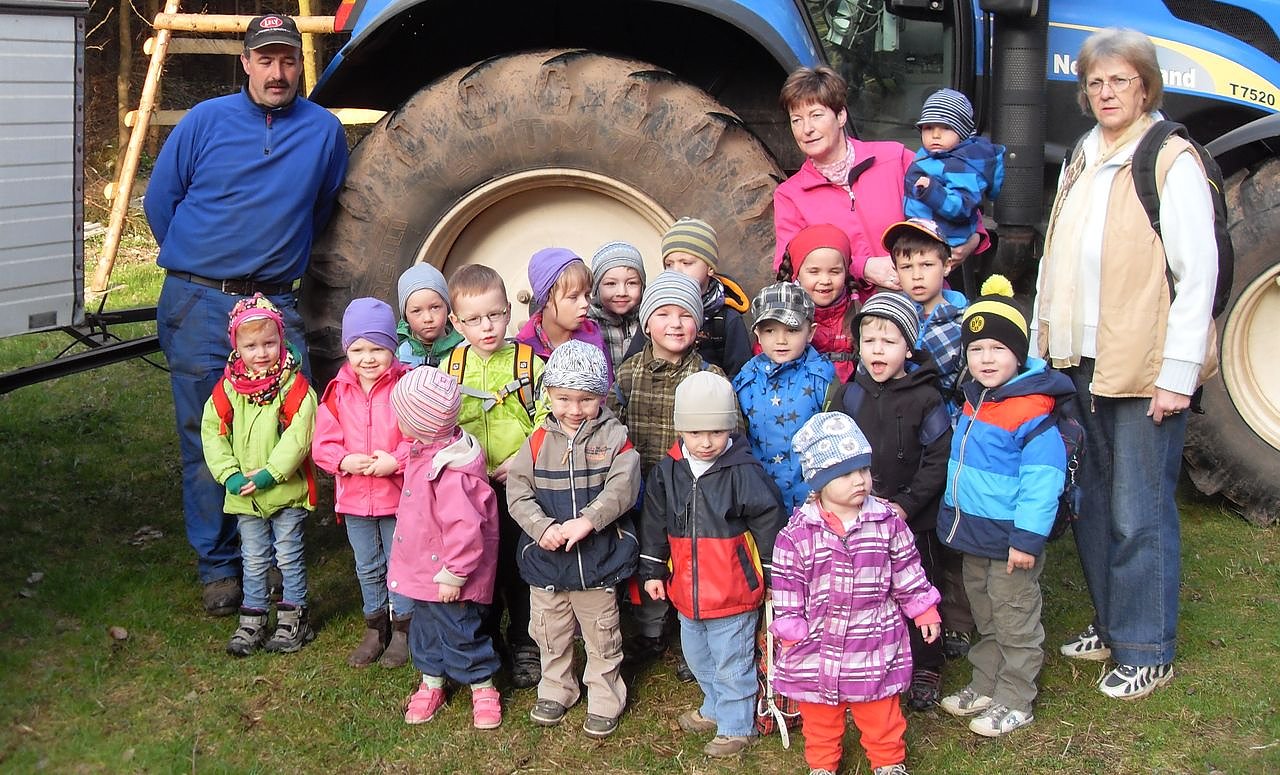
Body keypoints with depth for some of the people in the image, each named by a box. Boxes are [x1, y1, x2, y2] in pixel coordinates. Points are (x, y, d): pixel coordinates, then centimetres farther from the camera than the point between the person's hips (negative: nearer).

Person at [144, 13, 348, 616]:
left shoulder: (323, 131, 2)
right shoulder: (205, 121, -1)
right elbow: (159, 199, 9)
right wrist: (195, 261, 13)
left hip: (275, 303, 1)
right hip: (197, 304, -1)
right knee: (206, 438, 3)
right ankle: (218, 565, 14)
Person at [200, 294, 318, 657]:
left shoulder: (293, 385, -11)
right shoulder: (227, 388, 0)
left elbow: (299, 435, -17)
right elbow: (212, 432, 0)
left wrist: (270, 473, -21)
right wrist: (229, 475, -11)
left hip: (286, 490, -3)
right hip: (244, 493, 3)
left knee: (289, 556, 8)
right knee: (254, 560, 14)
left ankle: (292, 617, 23)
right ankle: (251, 622, 24)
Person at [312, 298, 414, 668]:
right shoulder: (337, 392, -1)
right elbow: (323, 443, -1)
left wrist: (395, 461, -25)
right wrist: (344, 461, -19)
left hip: (398, 494, -4)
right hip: (353, 496, 4)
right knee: (367, 567, 18)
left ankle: (402, 629, 26)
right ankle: (375, 627, 34)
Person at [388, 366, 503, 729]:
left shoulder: (450, 473, -33)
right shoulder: (425, 452, -1)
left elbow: (465, 529, -31)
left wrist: (454, 576, -24)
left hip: (448, 576, -9)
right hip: (425, 570, 9)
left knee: (460, 631, 6)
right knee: (426, 627, 22)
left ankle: (483, 687, 26)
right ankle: (431, 683, 39)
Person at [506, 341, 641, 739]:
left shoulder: (613, 437, -8)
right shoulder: (538, 442, -2)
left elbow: (622, 487, -18)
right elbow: (518, 491, -6)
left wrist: (588, 521, -30)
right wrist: (543, 527, -21)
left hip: (598, 560, -2)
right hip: (546, 558, 2)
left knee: (602, 637, 11)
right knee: (551, 635, 18)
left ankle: (605, 699, 28)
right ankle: (556, 690, 38)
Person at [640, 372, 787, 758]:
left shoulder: (744, 472, -17)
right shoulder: (667, 472, -2)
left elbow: (769, 523, -9)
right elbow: (654, 524, 9)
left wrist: (774, 578, -5)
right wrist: (653, 571, 11)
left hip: (732, 594, -6)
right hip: (687, 593, 6)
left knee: (732, 664, 7)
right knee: (698, 657, 24)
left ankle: (736, 726, 26)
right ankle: (714, 708, 46)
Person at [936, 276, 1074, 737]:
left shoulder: (1032, 411, -21)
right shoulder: (973, 401, 7)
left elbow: (1043, 480, -24)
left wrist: (1028, 538, -25)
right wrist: (953, 516, 22)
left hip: (1009, 539, -9)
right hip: (973, 534, 9)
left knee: (1015, 621, 6)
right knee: (985, 619, 21)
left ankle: (1014, 702, 18)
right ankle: (985, 686, 35)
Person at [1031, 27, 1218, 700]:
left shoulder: (1172, 163, -7)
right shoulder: (1080, 165, 15)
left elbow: (1198, 274, -11)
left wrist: (1178, 373, -15)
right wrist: (1041, 350, 12)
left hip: (1146, 369, -7)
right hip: (1083, 363, 7)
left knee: (1139, 516, -2)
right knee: (1091, 504, 14)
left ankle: (1147, 652, 11)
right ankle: (1110, 625, 29)